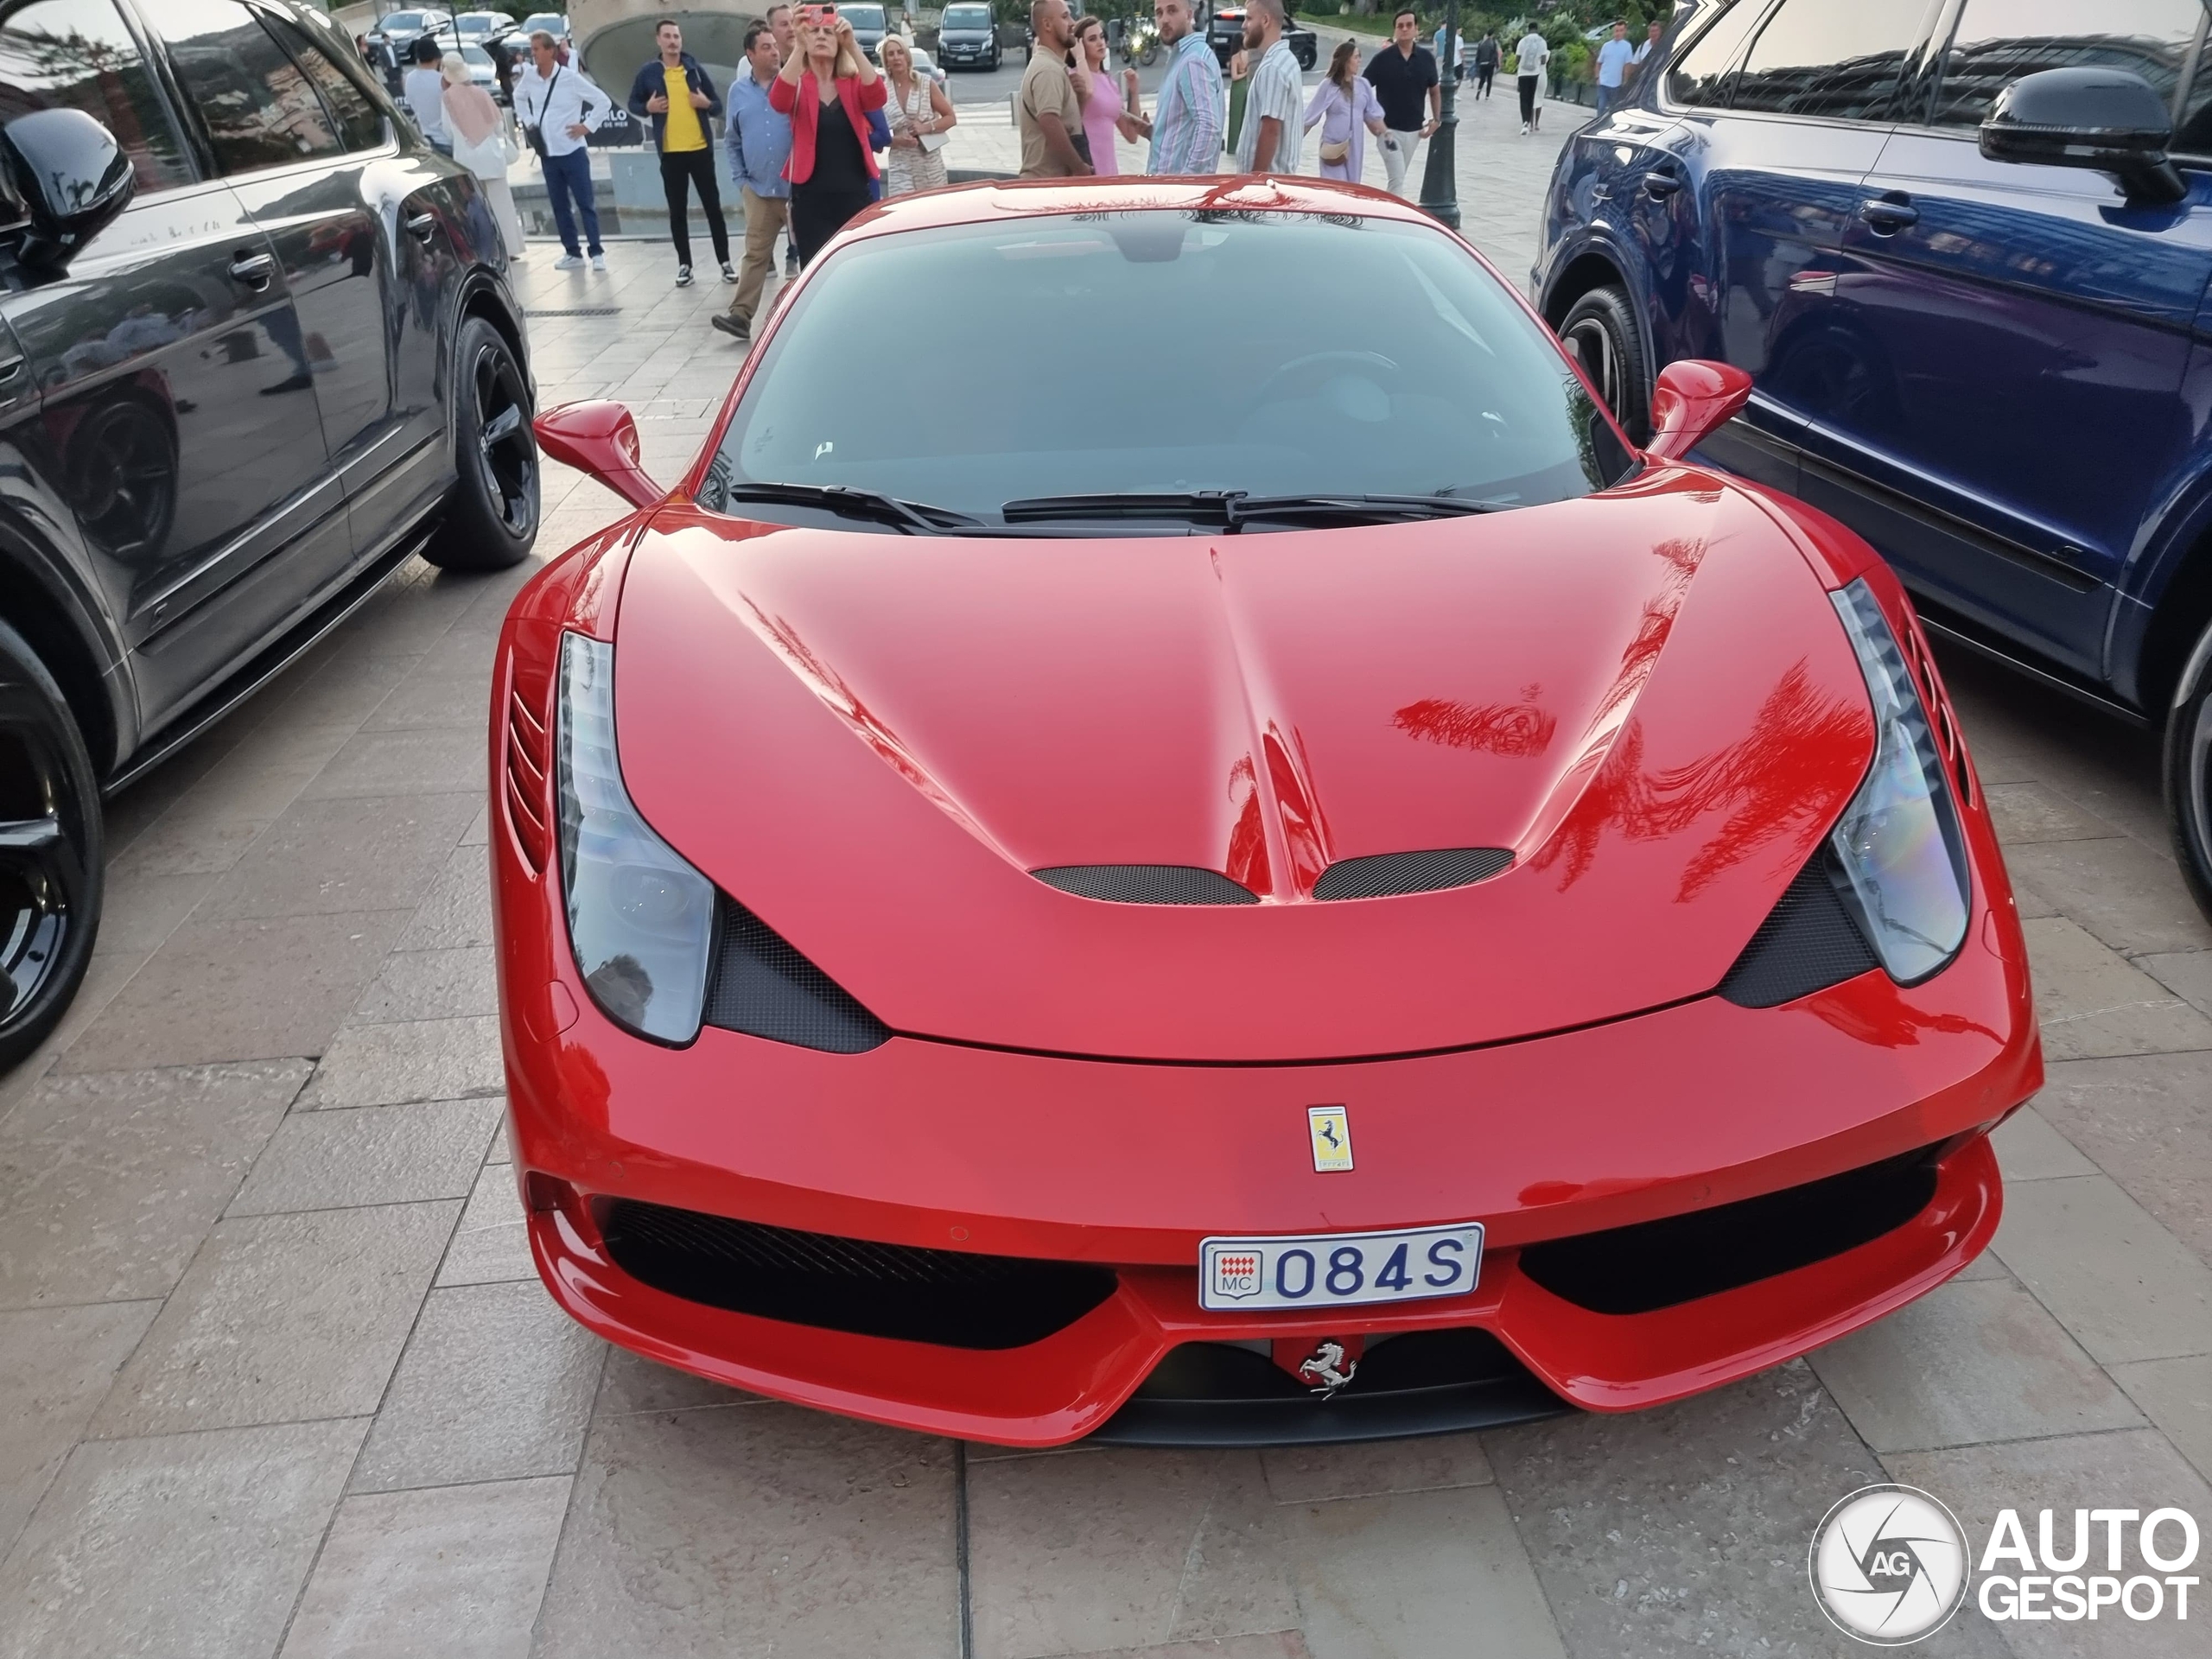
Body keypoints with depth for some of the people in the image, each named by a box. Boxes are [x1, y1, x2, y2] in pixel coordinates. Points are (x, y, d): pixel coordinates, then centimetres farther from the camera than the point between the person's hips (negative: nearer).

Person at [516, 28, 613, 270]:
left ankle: (596, 252, 3)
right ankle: (572, 253, 16)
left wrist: (587, 126, -10)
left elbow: (604, 102, -9)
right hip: (547, 153, 5)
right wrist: (528, 121, 11)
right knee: (559, 206, 8)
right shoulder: (529, 76, 3)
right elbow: (518, 97, 23)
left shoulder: (571, 77, -11)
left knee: (585, 203, -2)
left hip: (572, 152, -5)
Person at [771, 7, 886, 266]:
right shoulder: (798, 83, 2)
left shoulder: (853, 82, 7)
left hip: (854, 194, 2)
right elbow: (778, 102, -20)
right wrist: (799, 47, -31)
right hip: (811, 197, -2)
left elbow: (876, 98, -14)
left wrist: (852, 46, -26)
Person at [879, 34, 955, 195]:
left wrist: (927, 127, -14)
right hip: (900, 169, -1)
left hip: (931, 166, 1)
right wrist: (896, 140, -14)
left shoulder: (926, 84, 2)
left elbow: (951, 118, 4)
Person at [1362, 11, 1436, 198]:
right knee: (1397, 180, -12)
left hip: (1414, 130, 4)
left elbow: (1435, 91, 14)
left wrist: (1436, 120, 5)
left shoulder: (1426, 58, 1)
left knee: (1398, 178, 15)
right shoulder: (1382, 59, -9)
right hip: (1388, 129, -4)